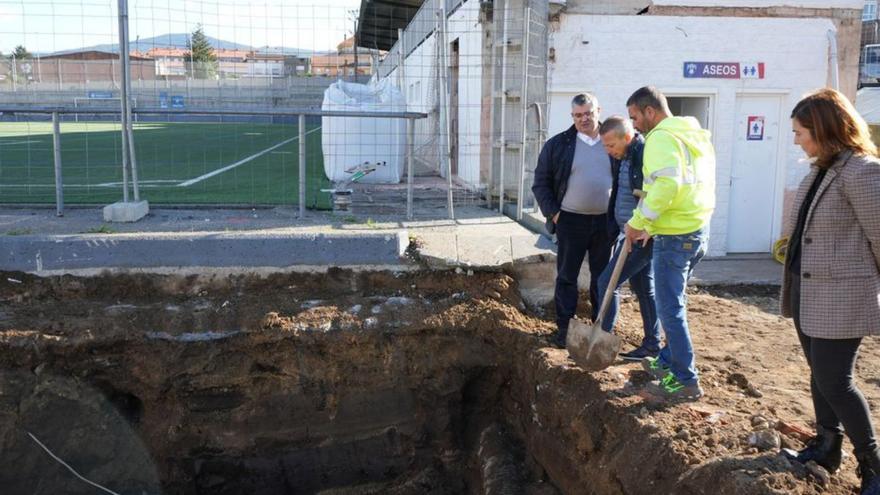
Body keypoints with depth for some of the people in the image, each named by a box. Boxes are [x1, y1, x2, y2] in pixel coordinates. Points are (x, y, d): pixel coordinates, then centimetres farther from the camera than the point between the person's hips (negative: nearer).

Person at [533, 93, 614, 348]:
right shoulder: (558, 144, -1)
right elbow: (541, 182, 3)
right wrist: (553, 212, -5)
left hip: (605, 221, 2)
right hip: (570, 221, -2)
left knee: (603, 278, 10)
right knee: (567, 277, 5)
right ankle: (564, 327, 15)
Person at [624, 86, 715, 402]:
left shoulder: (662, 137, -13)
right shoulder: (694, 135, 17)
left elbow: (666, 184, -29)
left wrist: (639, 222, -20)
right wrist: (653, 224, 18)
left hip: (675, 235, -10)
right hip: (699, 230, 10)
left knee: (670, 307, -3)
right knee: (675, 301, 21)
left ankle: (686, 381, 2)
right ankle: (669, 361, 33)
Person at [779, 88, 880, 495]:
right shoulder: (821, 169, 11)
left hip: (840, 296, -9)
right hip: (808, 290, 9)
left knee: (834, 380, -5)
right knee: (820, 373, 16)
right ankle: (827, 447, 30)